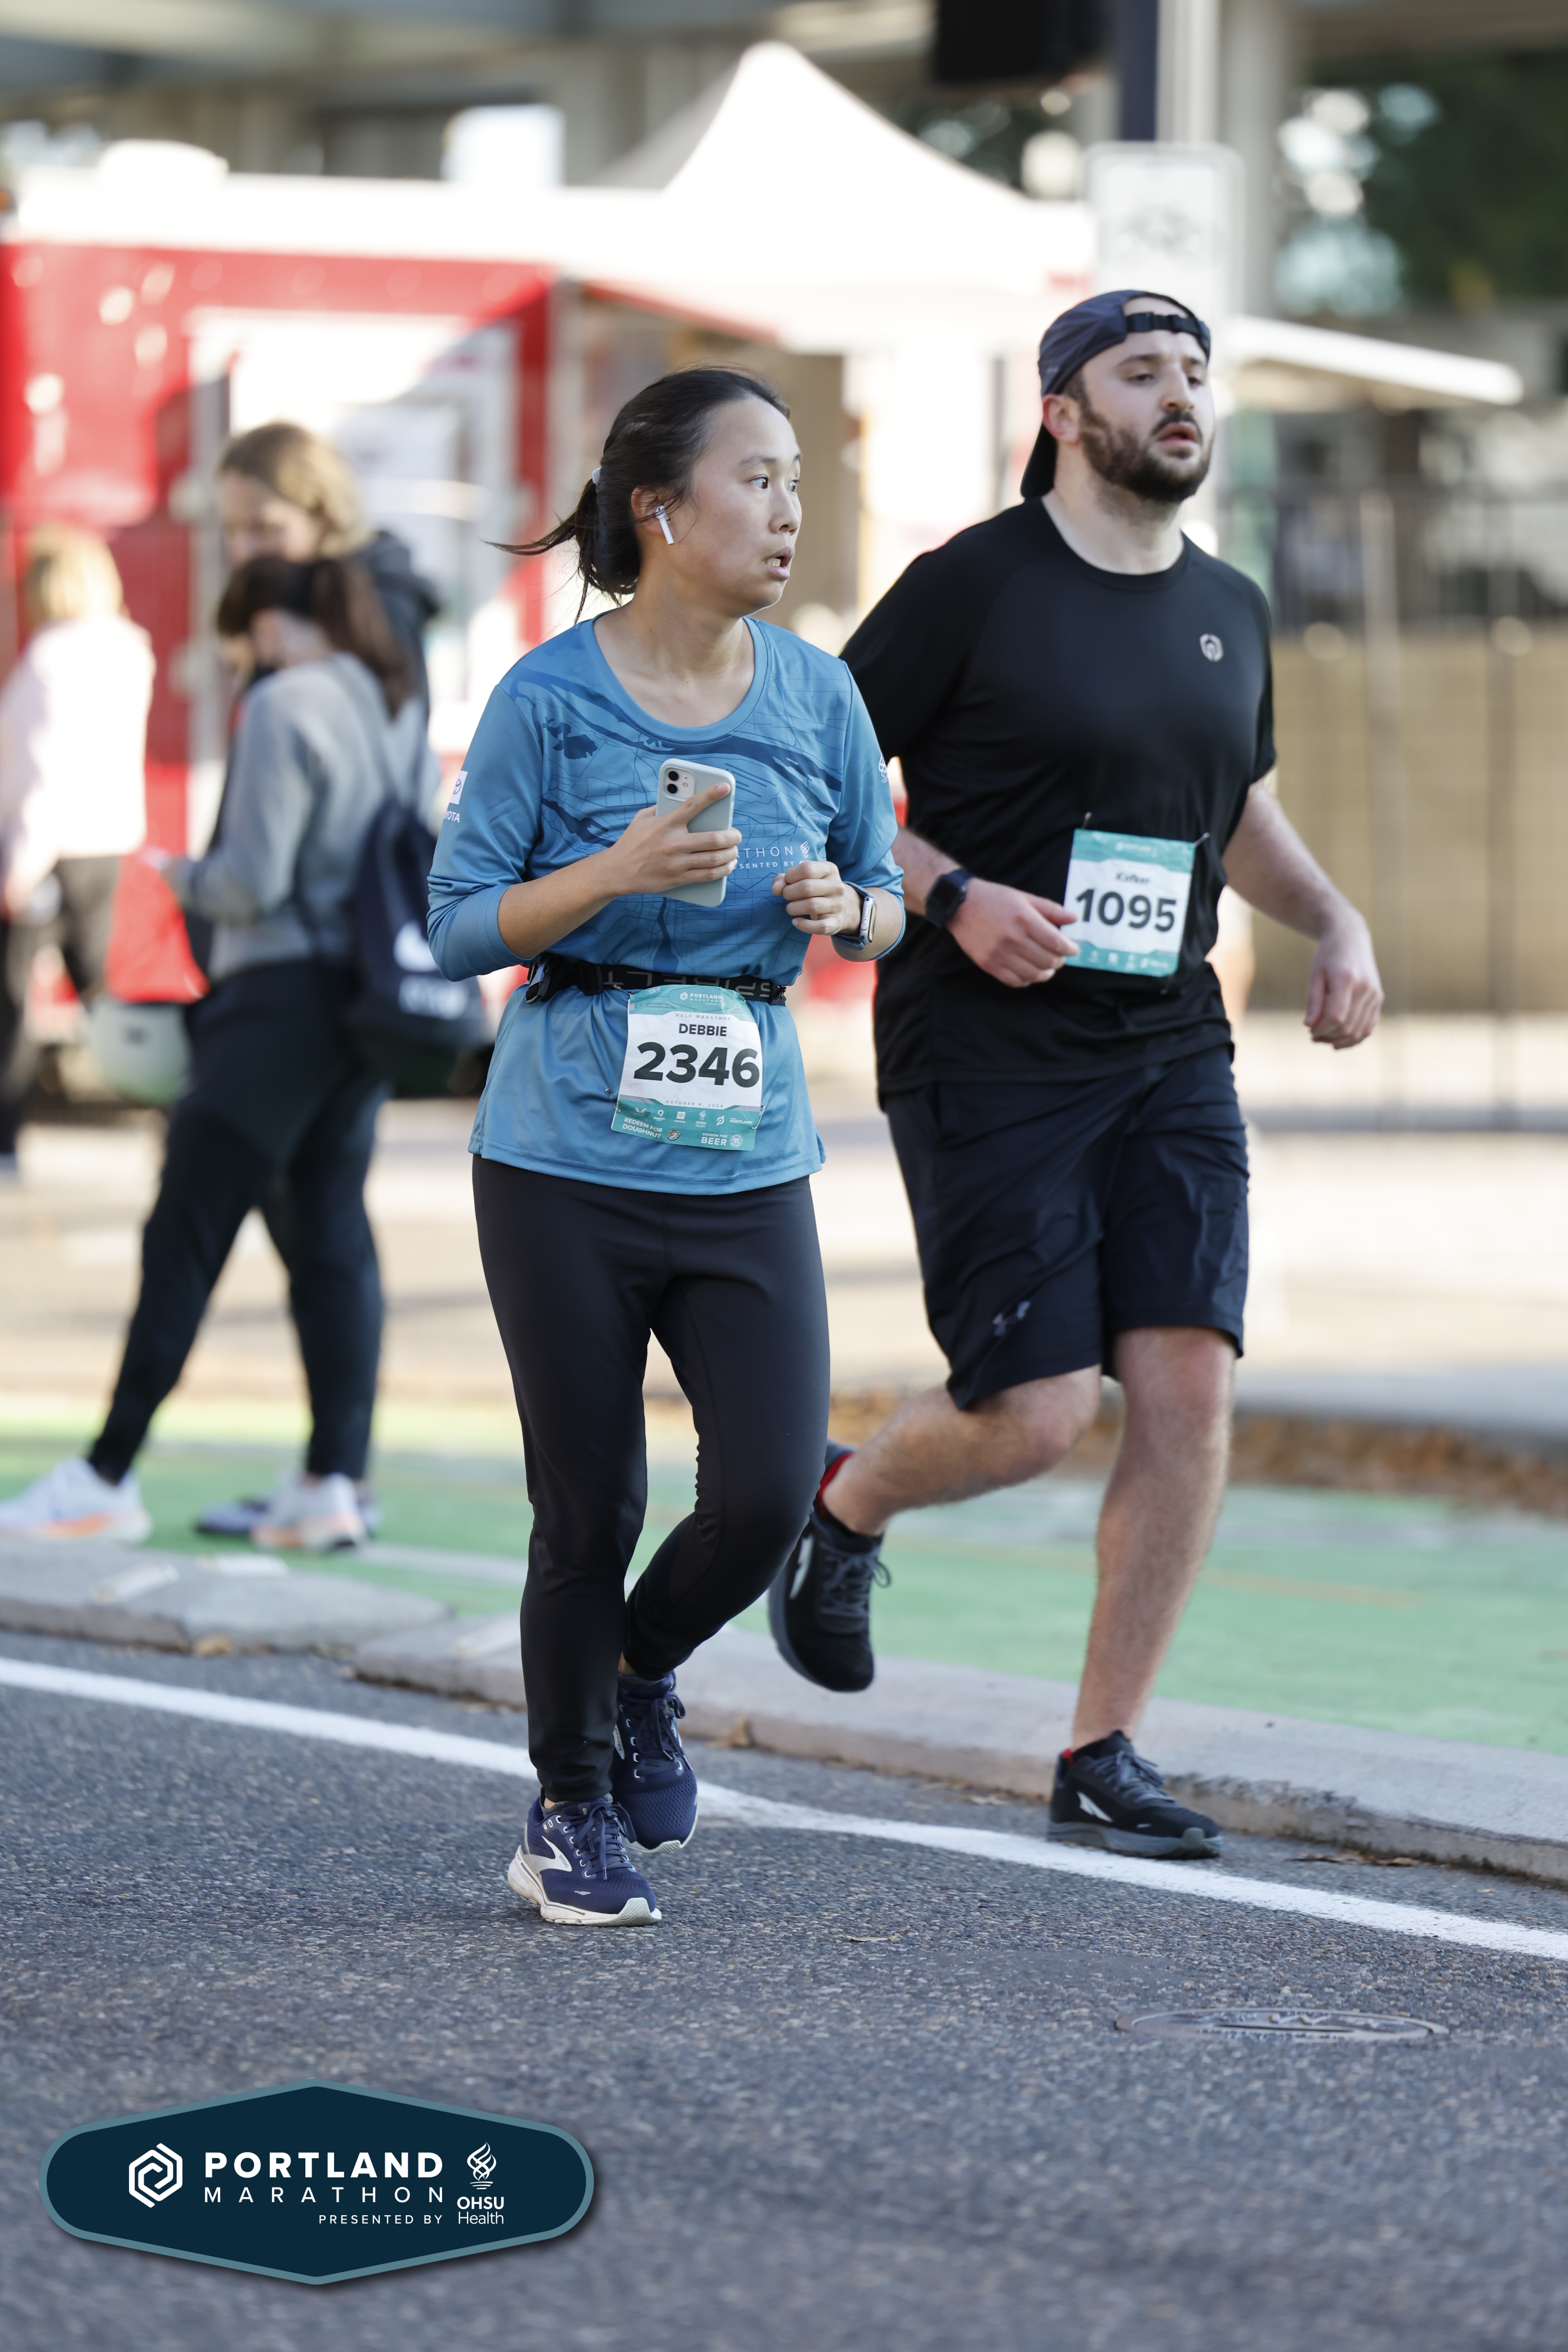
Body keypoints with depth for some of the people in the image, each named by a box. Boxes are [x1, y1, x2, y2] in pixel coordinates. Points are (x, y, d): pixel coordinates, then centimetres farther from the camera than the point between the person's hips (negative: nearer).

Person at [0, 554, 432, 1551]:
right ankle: (336, 1479, 2)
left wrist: (180, 873, 2)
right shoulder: (401, 712, 11)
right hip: (368, 1003, 8)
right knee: (335, 1226, 8)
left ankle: (108, 1478, 1)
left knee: (187, 1232, -2)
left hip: (284, 993, -8)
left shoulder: (285, 709, -13)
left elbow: (253, 881, -16)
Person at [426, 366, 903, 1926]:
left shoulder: (816, 696, 5)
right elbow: (456, 924, -4)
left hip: (748, 1162, 3)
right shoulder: (551, 699, -6)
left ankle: (644, 1673, 26)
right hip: (567, 1160, -3)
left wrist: (847, 908, -7)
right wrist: (616, 872, -19)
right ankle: (568, 1817, 22)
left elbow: (887, 898, 16)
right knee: (591, 1511, 2)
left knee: (768, 1494, -7)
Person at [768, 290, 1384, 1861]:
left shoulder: (1228, 611, 12)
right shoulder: (972, 586, -7)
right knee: (1037, 1413, -9)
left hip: (1169, 1052, 6)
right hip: (984, 1063, -5)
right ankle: (844, 1508, 26)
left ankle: (1102, 1756, 5)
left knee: (1189, 1384, -7)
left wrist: (1334, 922, 10)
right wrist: (952, 896, -19)